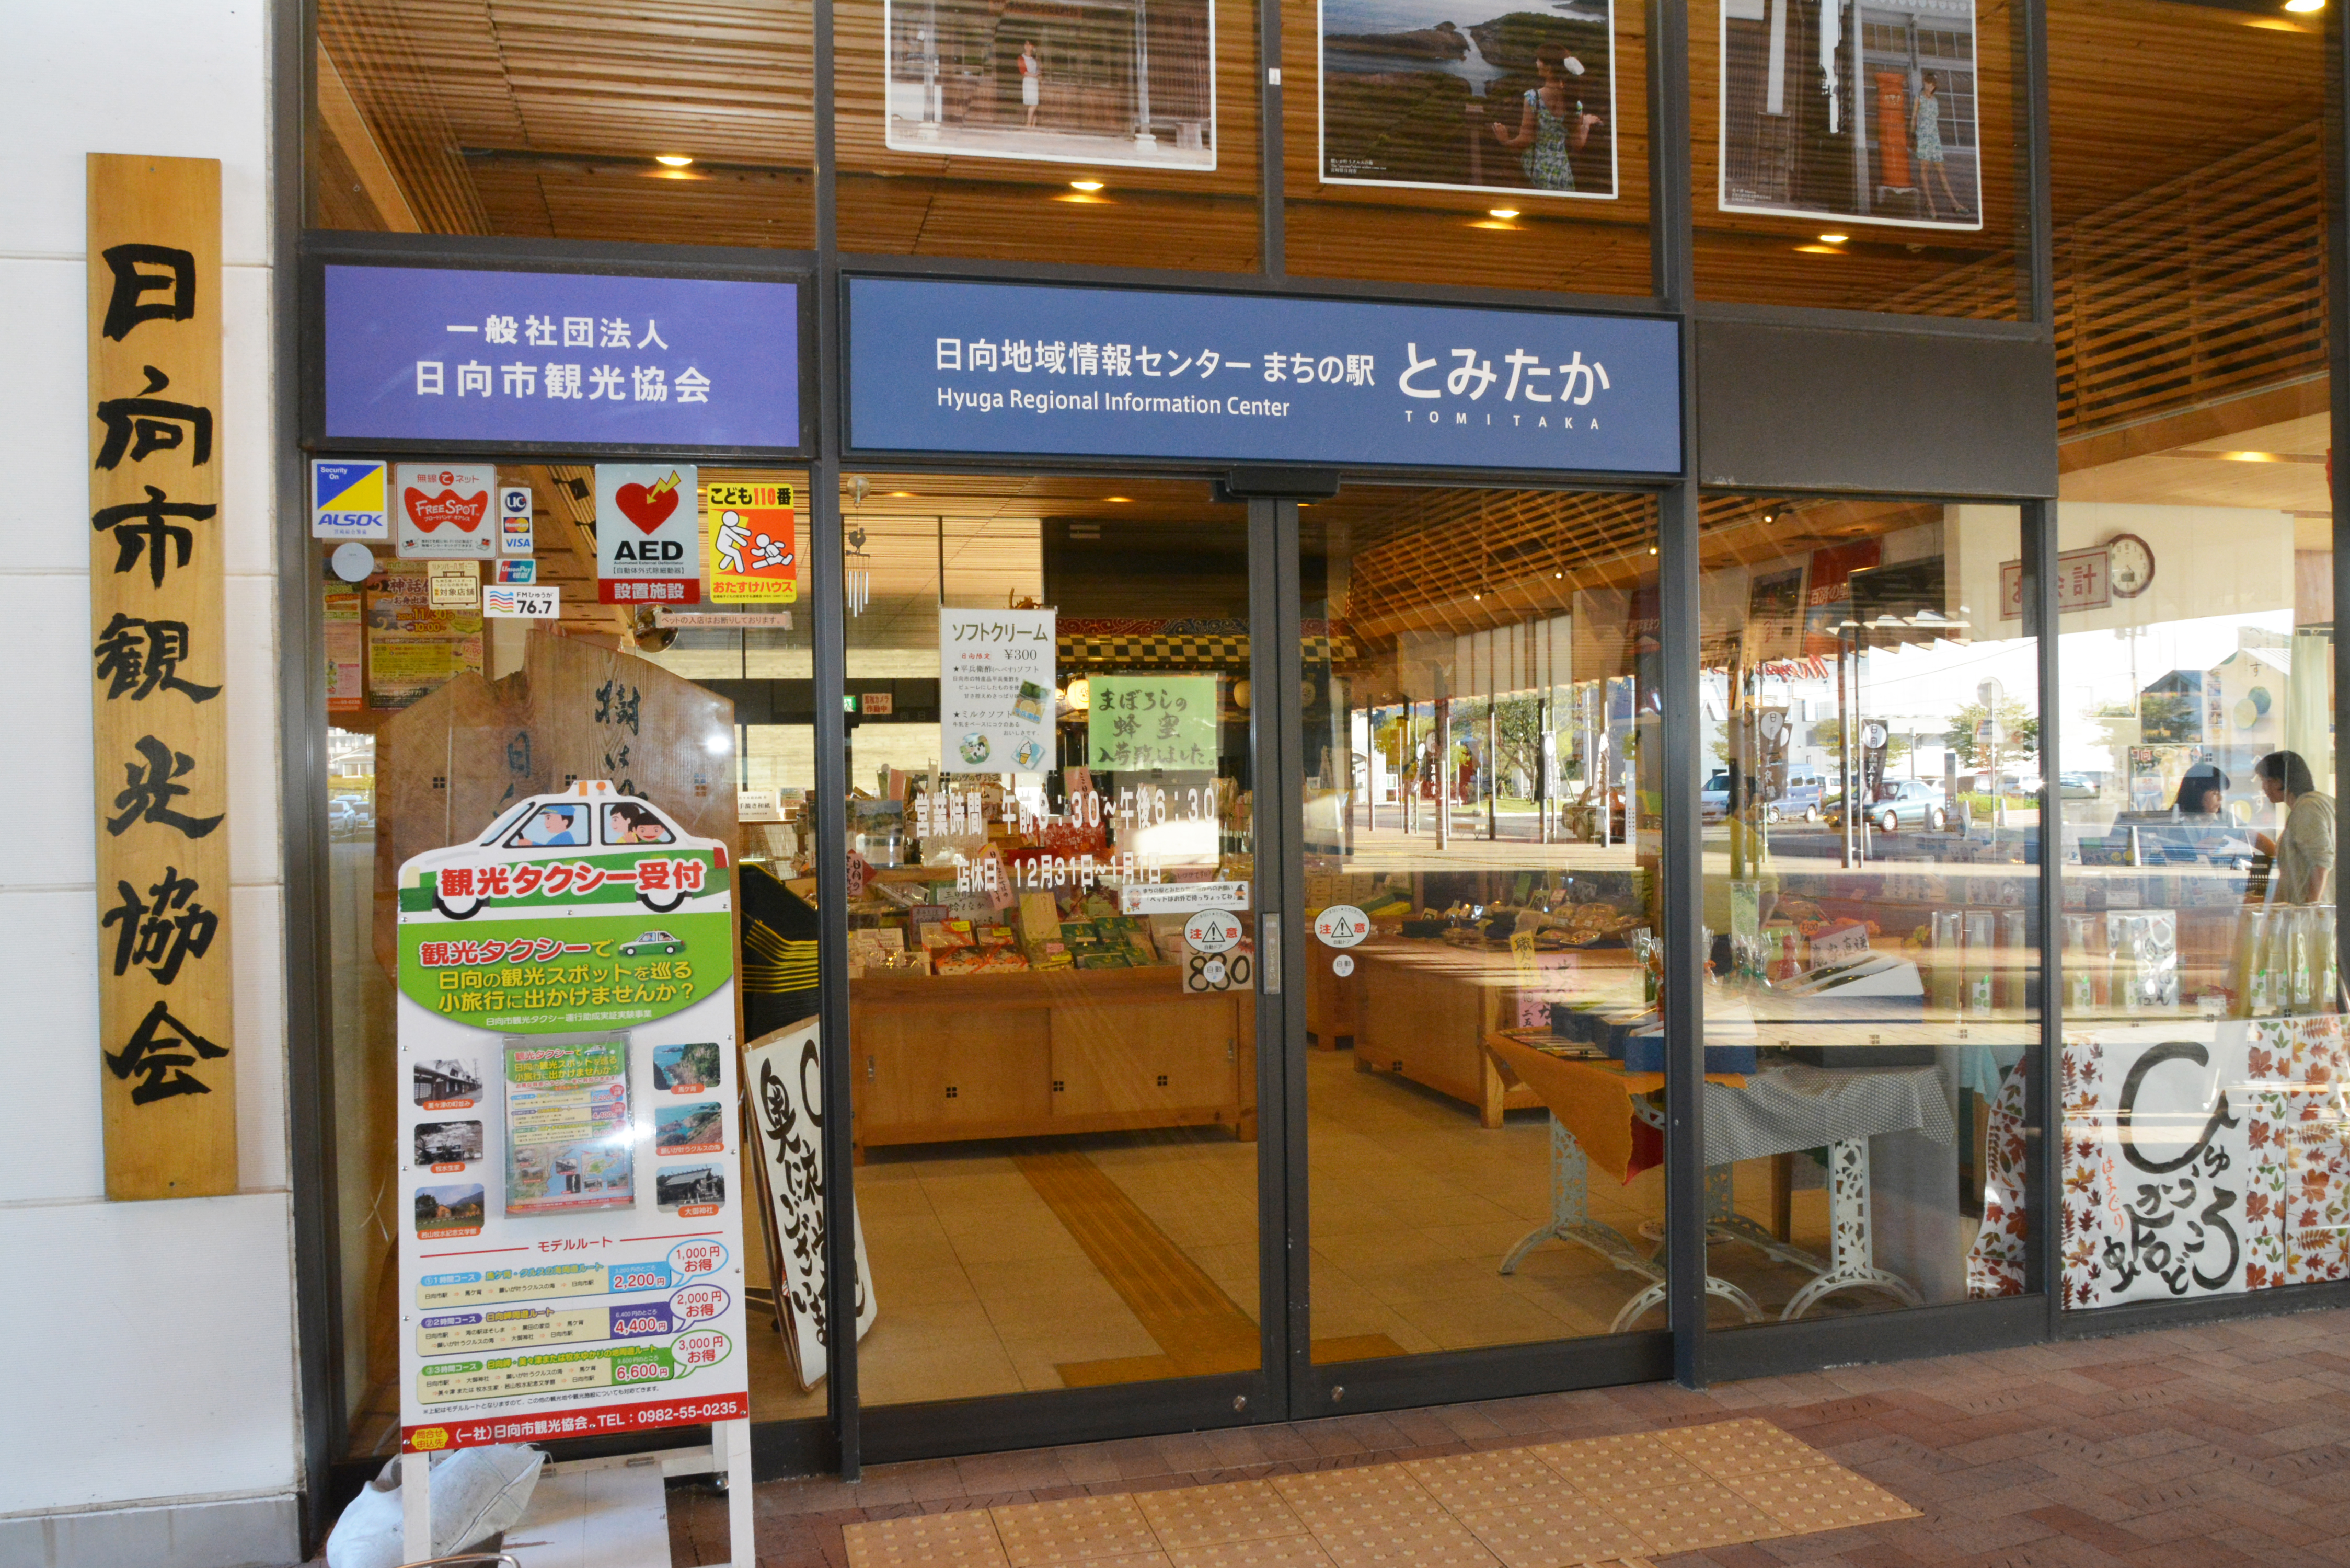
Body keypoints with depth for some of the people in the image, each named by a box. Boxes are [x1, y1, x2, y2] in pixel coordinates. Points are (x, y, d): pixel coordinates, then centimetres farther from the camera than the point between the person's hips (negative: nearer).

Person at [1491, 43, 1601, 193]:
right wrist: (1586, 124, 23)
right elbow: (1577, 145, 4)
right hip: (1562, 172, 3)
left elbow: (1525, 140, -12)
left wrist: (1505, 141, 8)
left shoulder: (1532, 97, -12)